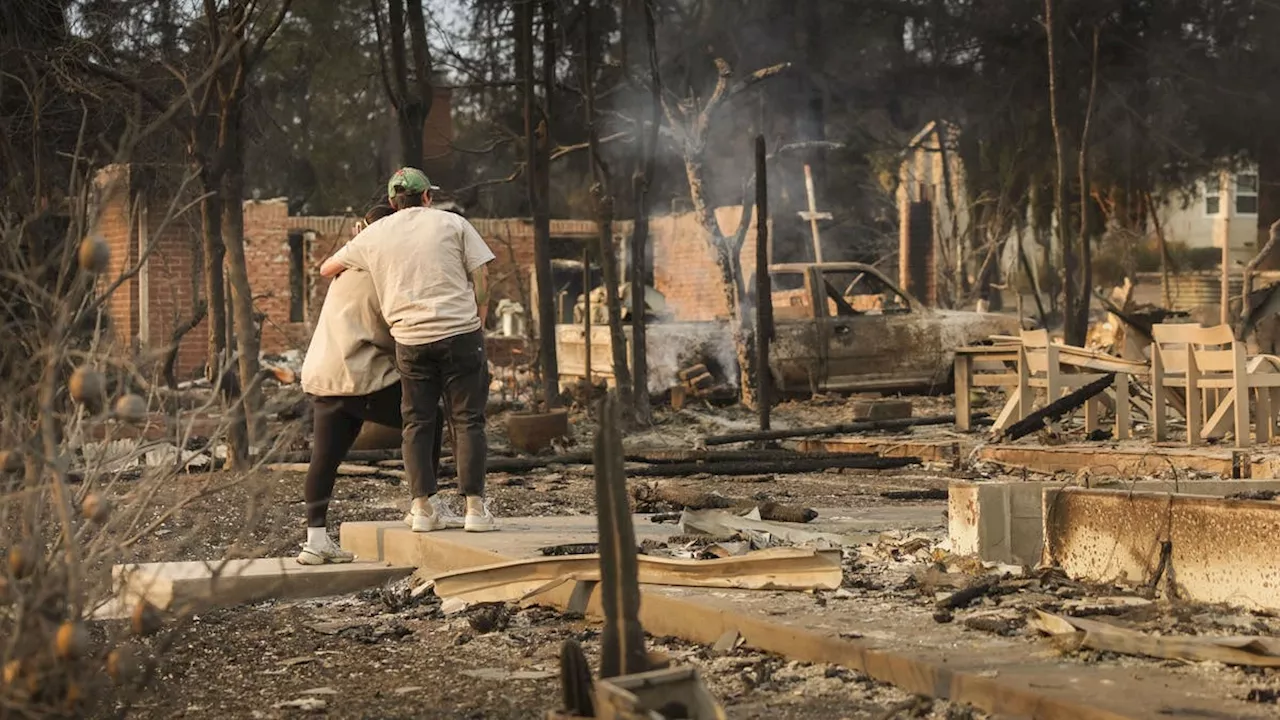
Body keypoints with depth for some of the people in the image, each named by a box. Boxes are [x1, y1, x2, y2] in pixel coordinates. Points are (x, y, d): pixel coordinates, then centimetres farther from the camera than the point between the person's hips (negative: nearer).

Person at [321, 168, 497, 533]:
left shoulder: (374, 235, 12)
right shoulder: (452, 224, 7)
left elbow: (326, 269, 23)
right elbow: (481, 277, 1)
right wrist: (478, 325, 8)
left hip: (410, 340, 1)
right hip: (461, 332, -1)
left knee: (417, 423, 10)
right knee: (467, 420, 3)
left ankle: (424, 507, 7)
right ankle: (475, 507, -1)